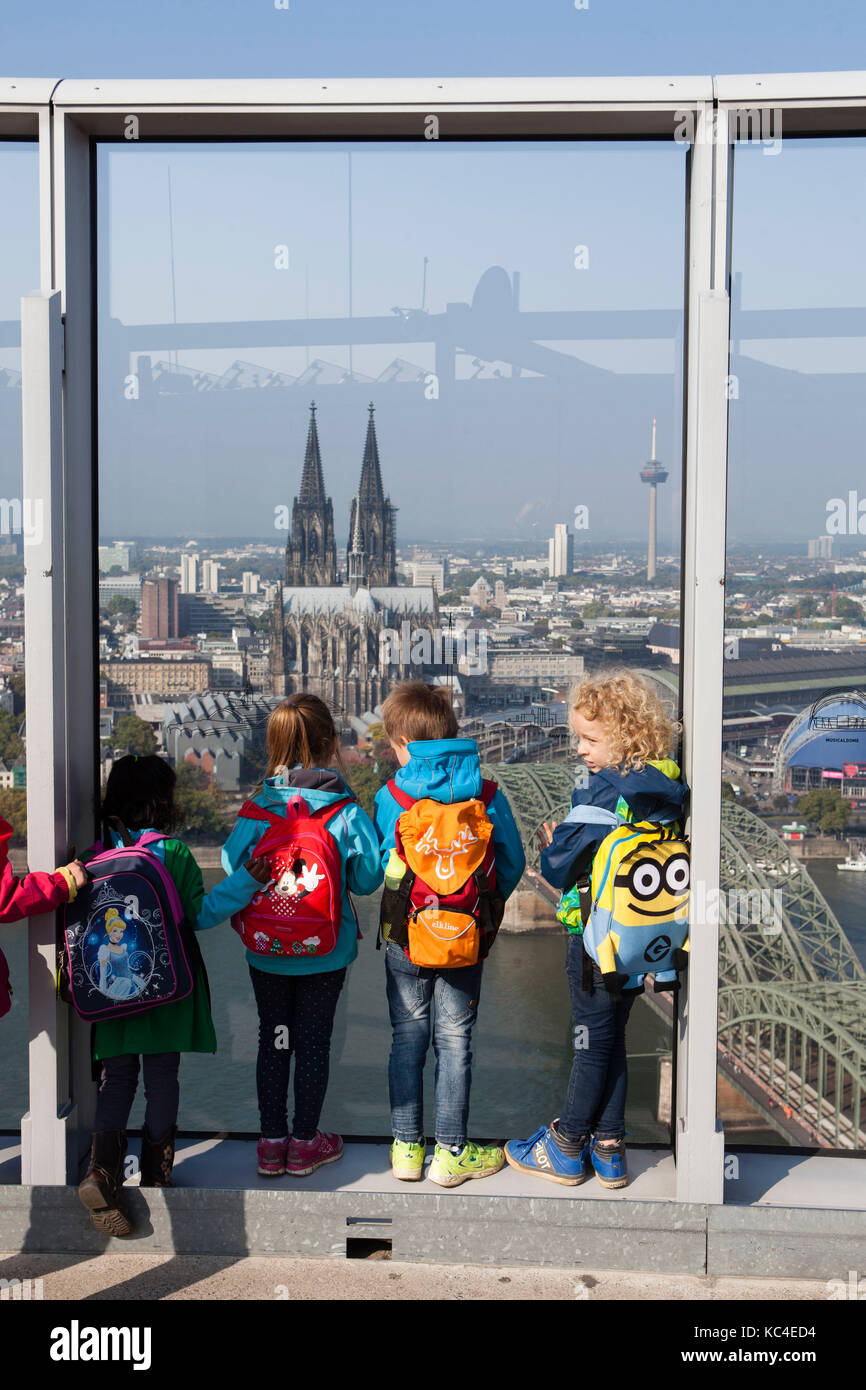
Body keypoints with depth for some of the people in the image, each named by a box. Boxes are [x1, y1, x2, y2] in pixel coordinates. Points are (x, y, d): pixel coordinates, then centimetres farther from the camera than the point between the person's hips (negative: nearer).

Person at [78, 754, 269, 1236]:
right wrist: (246, 882, -4)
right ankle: (157, 1173, 18)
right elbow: (199, 914, -7)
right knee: (162, 1077, 11)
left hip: (113, 982, 3)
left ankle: (103, 1170, -8)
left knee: (117, 1076, 9)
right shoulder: (175, 853, -11)